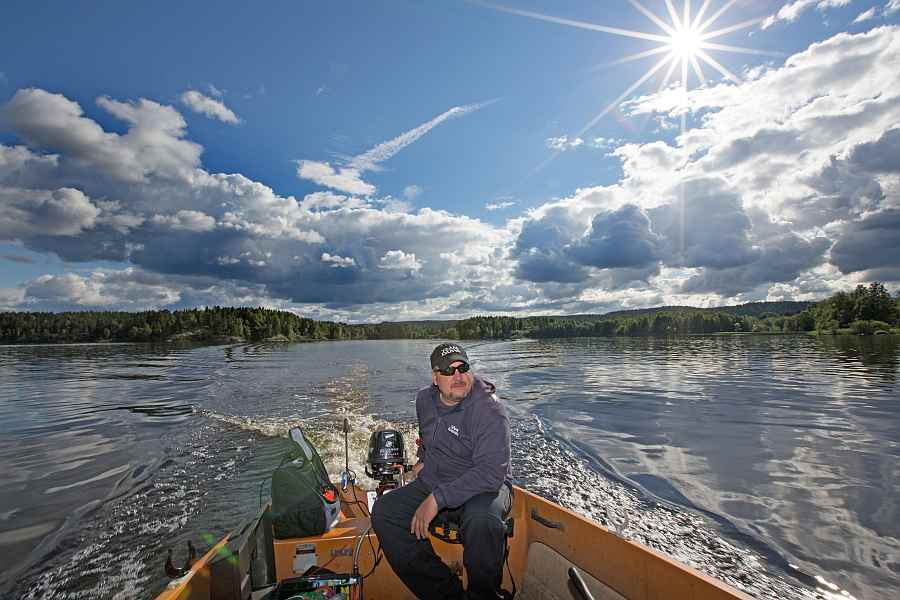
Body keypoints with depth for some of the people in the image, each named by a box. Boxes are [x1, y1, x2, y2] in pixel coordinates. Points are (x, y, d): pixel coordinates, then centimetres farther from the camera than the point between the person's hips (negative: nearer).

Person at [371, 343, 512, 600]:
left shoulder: (489, 410, -20)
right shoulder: (424, 399, 3)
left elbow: (490, 473, -28)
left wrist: (437, 499, -30)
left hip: (484, 487, -6)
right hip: (432, 484, 6)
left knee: (482, 521, -38)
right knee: (384, 510, -14)